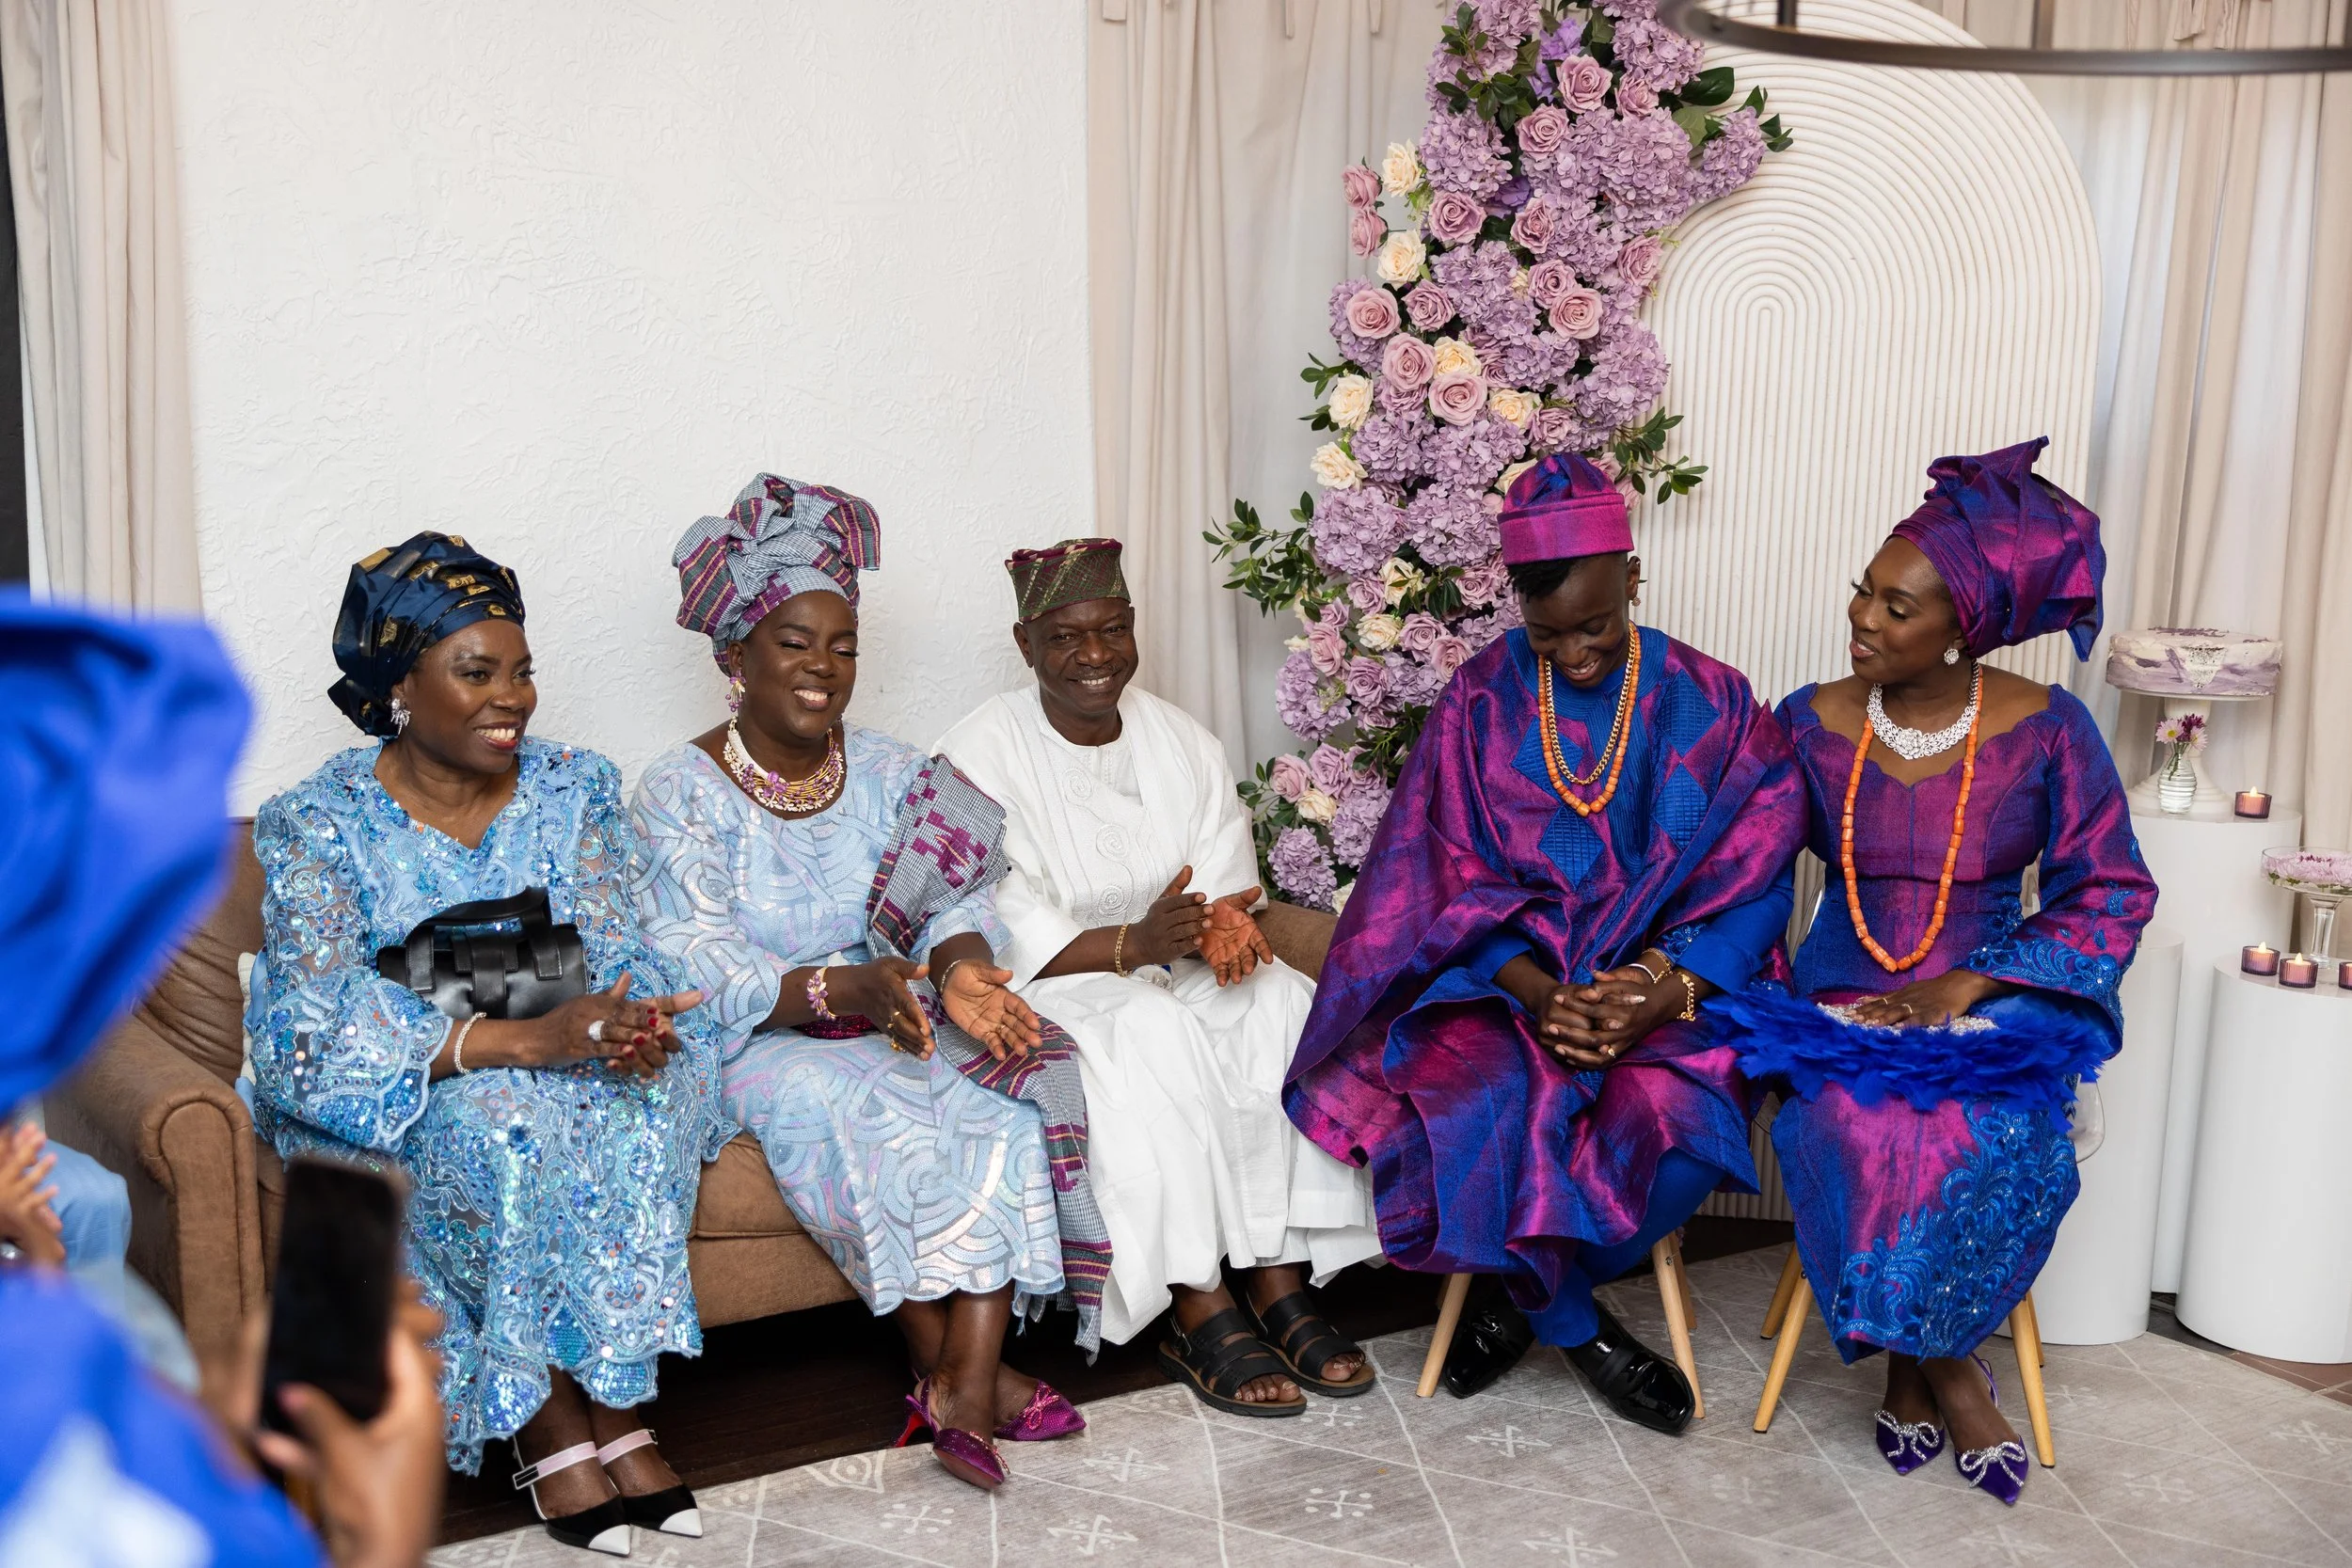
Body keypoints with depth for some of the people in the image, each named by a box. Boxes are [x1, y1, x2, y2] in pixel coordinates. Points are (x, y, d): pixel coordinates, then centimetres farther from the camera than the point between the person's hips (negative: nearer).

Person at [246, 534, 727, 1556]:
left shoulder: (571, 789, 3)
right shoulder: (322, 822, -9)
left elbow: (615, 952, -4)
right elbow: (320, 1023, -21)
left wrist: (634, 1025, -30)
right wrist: (527, 1038, -35)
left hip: (558, 1063, 3)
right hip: (380, 1107, -3)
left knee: (666, 1078, -28)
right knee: (500, 1116, -35)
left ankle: (616, 1405, -22)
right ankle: (549, 1421, -19)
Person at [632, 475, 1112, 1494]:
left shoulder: (888, 772, 9)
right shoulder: (680, 794, -6)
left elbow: (955, 903, -1)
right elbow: (701, 976, -16)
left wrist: (958, 967, -26)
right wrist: (845, 989, -32)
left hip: (896, 1016, 4)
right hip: (754, 1044, -4)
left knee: (1016, 1080, -24)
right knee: (849, 1104, -34)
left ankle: (964, 1383, -27)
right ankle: (952, 1368, -17)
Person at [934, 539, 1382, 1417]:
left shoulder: (1179, 739, 7)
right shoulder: (982, 755, -9)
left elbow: (1228, 877, 1)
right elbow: (1002, 933, -16)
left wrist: (1227, 925, -24)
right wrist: (1131, 945, -29)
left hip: (1179, 973, 5)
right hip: (1047, 988, -5)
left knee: (1282, 1006, -23)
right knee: (1151, 1034, -34)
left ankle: (1280, 1286, -21)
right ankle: (1200, 1316, -27)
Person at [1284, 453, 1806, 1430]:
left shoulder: (1714, 707, 2)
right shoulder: (1480, 700, 3)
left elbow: (1750, 890, -2)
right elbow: (1456, 882, -1)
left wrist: (1660, 998, -20)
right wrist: (1542, 995, -18)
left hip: (1666, 983, 0)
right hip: (1506, 976, 0)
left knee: (1684, 1130, -30)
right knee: (1474, 1112, -31)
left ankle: (1525, 1296, 1)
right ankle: (1578, 1327, 0)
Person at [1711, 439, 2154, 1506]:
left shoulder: (2046, 729, -2)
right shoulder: (1809, 725, 3)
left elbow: (2110, 894, -1)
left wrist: (1967, 987, -12)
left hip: (1992, 1007, -1)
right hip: (1840, 1005, 1)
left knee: (1999, 1143, -32)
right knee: (1851, 1131, -31)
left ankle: (1912, 1366, -4)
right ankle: (1949, 1376, -5)